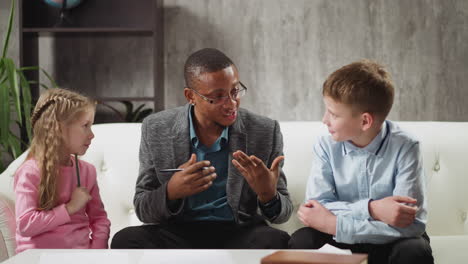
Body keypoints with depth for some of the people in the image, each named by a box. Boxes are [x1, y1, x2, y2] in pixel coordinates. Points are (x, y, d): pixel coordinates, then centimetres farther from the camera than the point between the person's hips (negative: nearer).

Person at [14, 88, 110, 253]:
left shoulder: (87, 170, 10)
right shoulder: (31, 172, -8)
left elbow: (99, 217, 14)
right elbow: (25, 224, -16)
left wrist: (98, 249, -4)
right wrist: (69, 208, -14)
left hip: (81, 253, 6)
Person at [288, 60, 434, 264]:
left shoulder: (405, 148, -18)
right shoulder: (326, 147, -9)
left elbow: (411, 222, -26)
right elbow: (317, 206, -18)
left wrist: (333, 224, -29)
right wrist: (371, 209, -33)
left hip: (391, 240, -2)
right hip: (344, 240, 2)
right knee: (301, 241, -26)